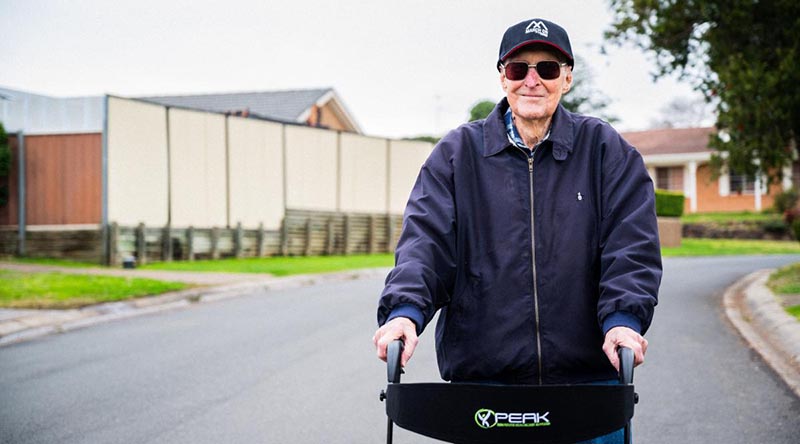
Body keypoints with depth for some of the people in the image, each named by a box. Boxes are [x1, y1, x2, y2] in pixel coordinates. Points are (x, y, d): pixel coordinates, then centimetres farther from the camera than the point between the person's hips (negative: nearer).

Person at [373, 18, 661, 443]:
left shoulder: (605, 150, 6)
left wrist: (622, 318, -18)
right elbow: (426, 237, -3)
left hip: (587, 370, 0)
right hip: (481, 372, 0)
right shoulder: (458, 153, 7)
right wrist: (405, 309, -20)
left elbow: (631, 243, -2)